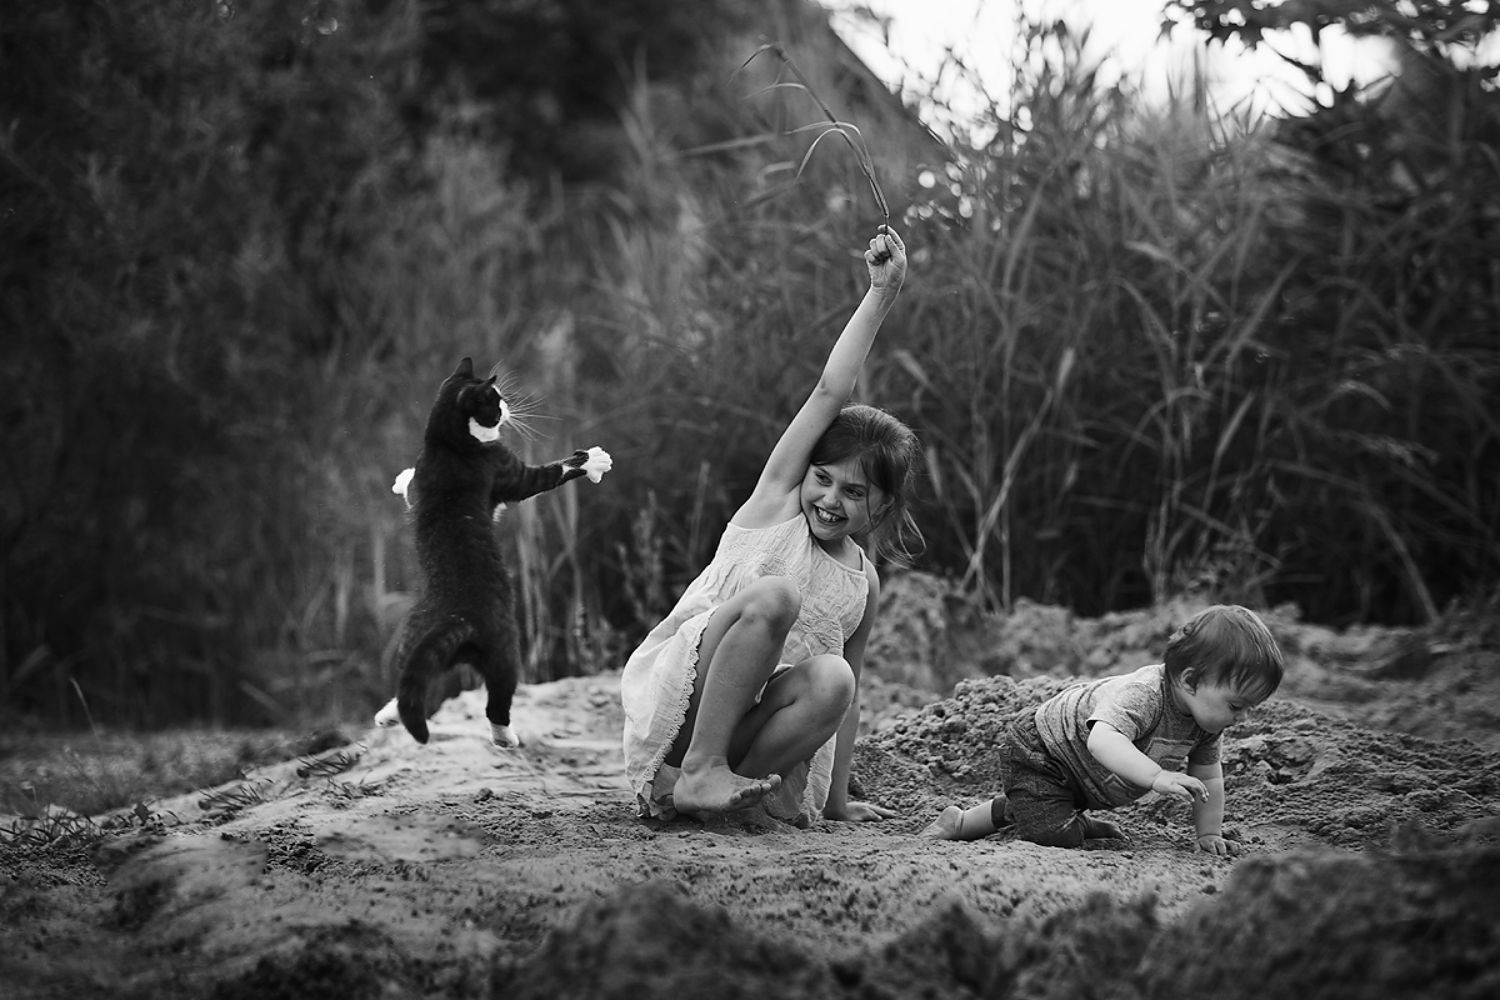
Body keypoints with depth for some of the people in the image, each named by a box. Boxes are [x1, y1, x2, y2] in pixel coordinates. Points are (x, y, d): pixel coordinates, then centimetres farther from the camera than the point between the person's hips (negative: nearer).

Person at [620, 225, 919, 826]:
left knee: (831, 679, -30)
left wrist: (836, 798, 13)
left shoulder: (863, 584, 13)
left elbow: (848, 697, 18)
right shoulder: (776, 501, 4)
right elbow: (829, 393, -3)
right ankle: (700, 771, -31)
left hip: (747, 723, 3)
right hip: (674, 683, -3)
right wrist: (880, 295, -4)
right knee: (775, 595, -31)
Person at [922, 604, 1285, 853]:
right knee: (1054, 836, -20)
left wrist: (1209, 835, -4)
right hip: (1036, 751, -9)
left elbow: (1208, 777, 2)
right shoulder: (1141, 694, -40)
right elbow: (1102, 740, -57)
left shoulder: (1207, 722, -13)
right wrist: (1157, 777, -65)